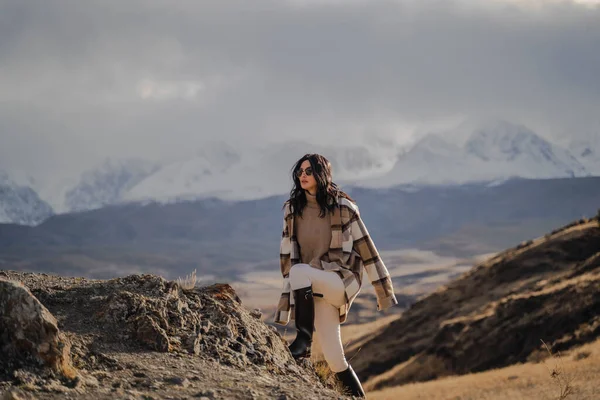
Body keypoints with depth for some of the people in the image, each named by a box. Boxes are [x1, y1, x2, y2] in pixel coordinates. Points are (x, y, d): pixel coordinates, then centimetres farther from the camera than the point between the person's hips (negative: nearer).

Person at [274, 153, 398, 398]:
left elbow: (366, 249, -3)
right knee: (334, 359, -6)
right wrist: (285, 304, 4)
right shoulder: (292, 210, 5)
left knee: (300, 272, -34)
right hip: (314, 288, 4)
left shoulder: (343, 207, -6)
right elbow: (287, 256, 7)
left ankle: (304, 339, -24)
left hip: (341, 279, -4)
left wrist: (384, 292, -2)